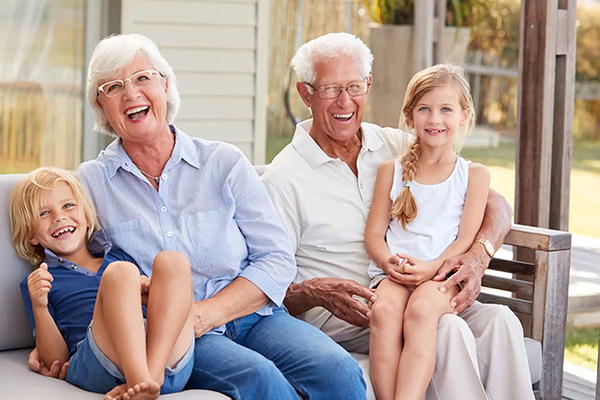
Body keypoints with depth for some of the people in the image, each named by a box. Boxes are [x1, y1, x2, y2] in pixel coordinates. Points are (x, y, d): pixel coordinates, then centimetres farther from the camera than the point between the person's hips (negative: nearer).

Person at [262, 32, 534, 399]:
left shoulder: (397, 147, 12)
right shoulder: (284, 179, -1)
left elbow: (494, 204, 9)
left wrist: (479, 255, -14)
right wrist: (316, 293, -27)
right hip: (339, 313, -4)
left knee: (500, 321, -26)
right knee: (449, 330, -32)